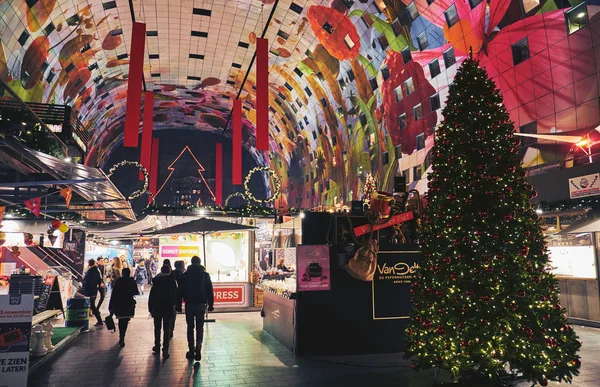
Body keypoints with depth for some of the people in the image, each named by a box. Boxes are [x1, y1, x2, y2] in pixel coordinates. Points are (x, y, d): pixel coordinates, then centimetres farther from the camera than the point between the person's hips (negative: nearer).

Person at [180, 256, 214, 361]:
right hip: (201, 304, 0)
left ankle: (191, 350, 13)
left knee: (190, 327, 11)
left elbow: (181, 291, 1)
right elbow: (210, 291, 0)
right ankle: (198, 348, -8)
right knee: (200, 327, 8)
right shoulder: (205, 274, -2)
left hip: (189, 304, 0)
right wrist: (211, 304, 7)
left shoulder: (185, 275, -2)